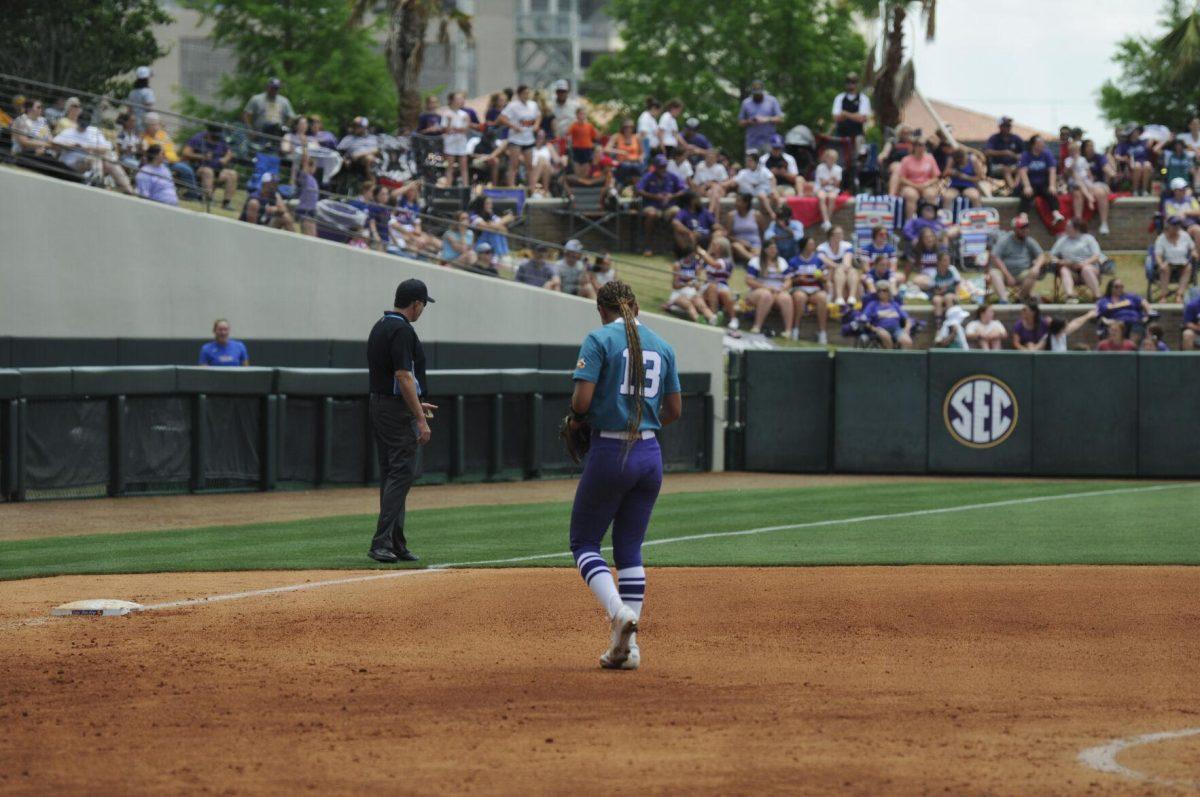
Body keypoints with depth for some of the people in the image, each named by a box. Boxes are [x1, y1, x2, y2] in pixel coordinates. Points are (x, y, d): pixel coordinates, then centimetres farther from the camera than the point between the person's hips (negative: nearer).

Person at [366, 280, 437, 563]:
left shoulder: (379, 327, 15)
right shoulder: (402, 330, -16)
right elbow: (403, 376, -22)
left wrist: (416, 404, 30)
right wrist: (421, 419, -21)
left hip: (377, 404, 10)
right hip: (397, 410, -10)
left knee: (391, 473, 12)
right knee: (402, 472, -10)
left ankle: (396, 544, 15)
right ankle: (382, 542, -16)